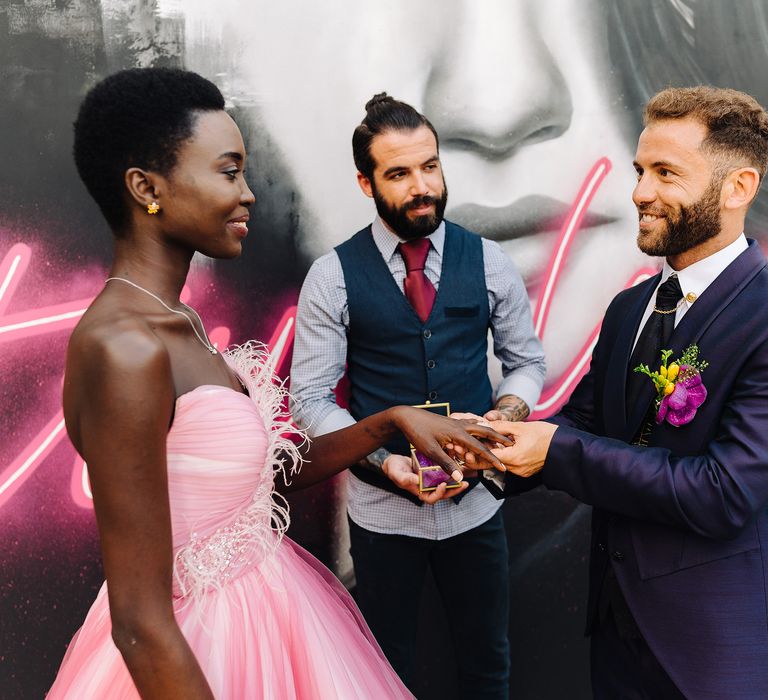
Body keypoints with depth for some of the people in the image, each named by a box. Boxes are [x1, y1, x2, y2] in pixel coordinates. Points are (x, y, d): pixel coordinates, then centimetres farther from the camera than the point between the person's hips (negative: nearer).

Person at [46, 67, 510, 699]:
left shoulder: (176, 323, 2)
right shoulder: (124, 349, -26)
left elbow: (279, 468, 8)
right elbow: (141, 624, -25)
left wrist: (394, 419, 0)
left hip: (262, 599, 8)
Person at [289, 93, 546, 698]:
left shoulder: (488, 261, -3)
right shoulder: (333, 276, -10)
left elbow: (527, 360, 6)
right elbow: (310, 398, -8)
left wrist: (507, 412, -15)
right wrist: (384, 459, -22)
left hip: (476, 500, 2)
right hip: (381, 506, -1)